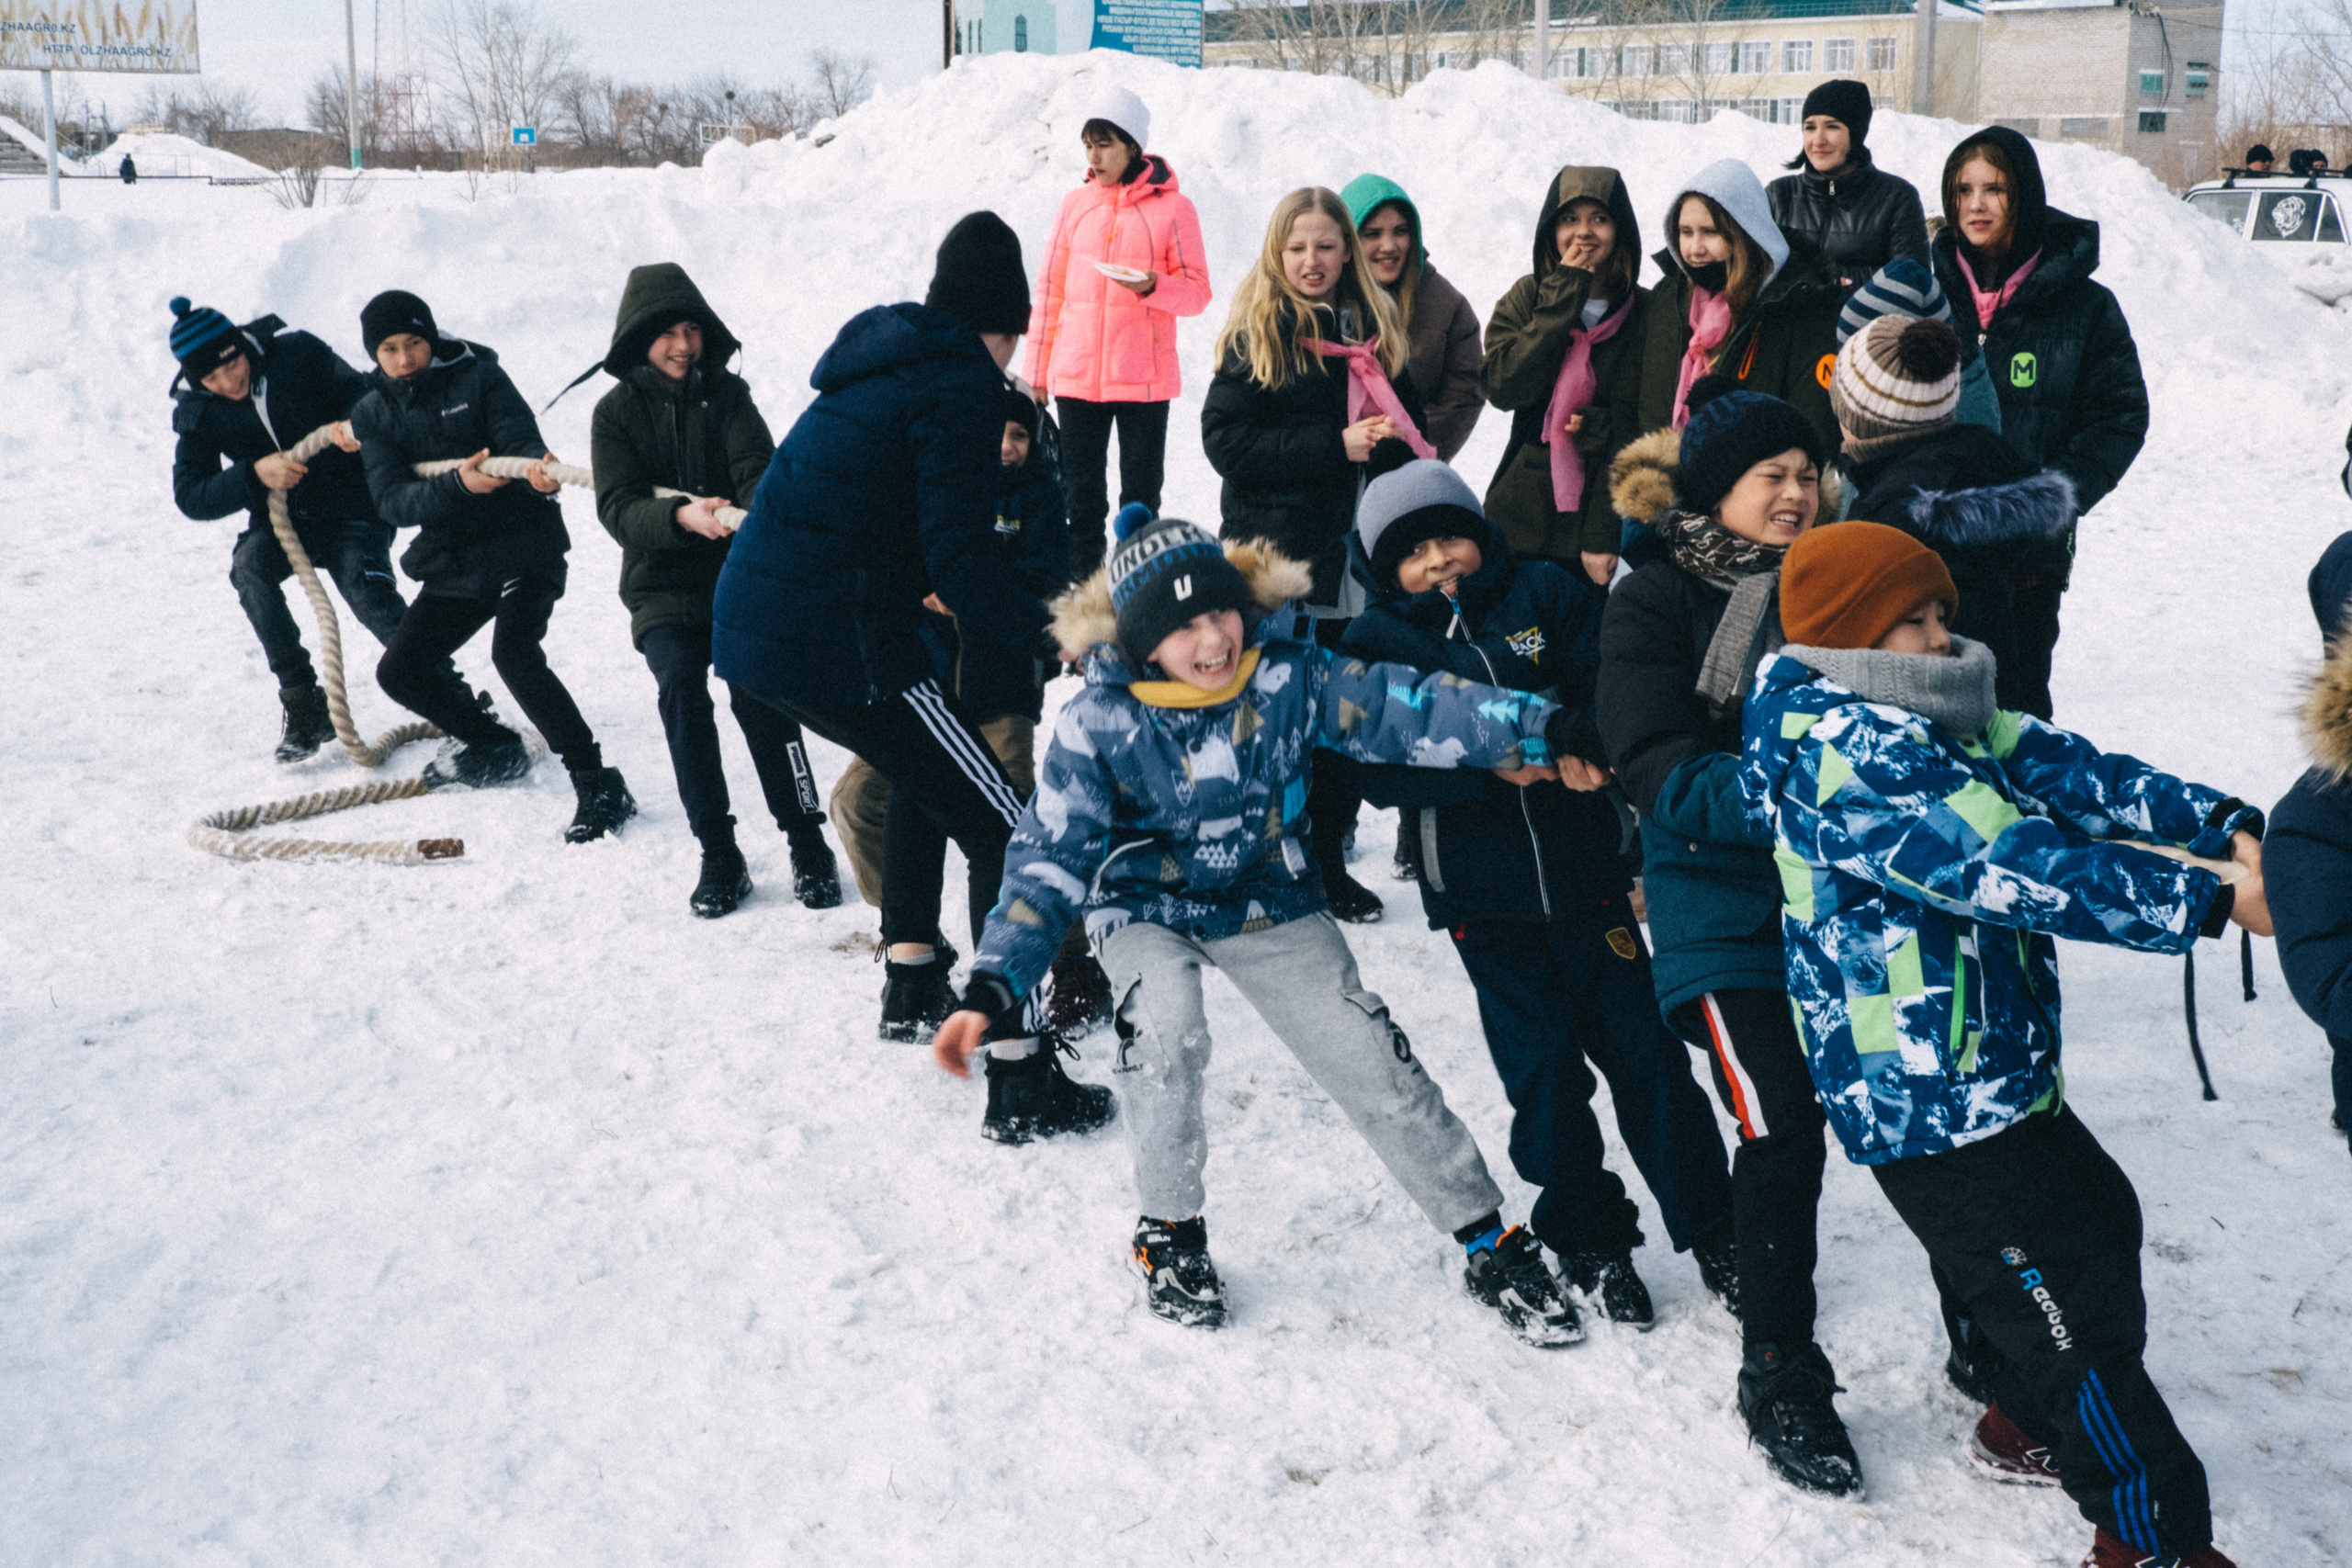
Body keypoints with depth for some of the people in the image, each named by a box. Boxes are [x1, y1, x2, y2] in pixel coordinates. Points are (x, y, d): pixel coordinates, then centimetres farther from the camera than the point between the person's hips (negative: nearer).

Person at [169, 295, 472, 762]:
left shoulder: (295, 352, -13)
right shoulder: (195, 412, -7)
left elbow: (359, 392, -3)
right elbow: (190, 498, -11)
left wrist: (356, 422, -27)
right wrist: (254, 474, -28)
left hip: (350, 507, -3)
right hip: (279, 518, 3)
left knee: (369, 594, -27)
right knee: (250, 565, -29)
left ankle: (455, 700, -11)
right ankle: (305, 707, -19)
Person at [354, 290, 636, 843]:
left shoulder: (478, 377, -6)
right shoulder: (374, 414, 4)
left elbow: (521, 441, -19)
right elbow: (393, 501, -11)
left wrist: (539, 472, -44)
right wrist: (456, 484, -30)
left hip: (524, 545, -6)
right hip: (454, 565, 6)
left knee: (514, 653, -27)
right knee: (398, 672, 4)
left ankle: (599, 788, -23)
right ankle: (493, 747, 28)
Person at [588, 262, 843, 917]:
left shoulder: (728, 395, 5)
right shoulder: (616, 412, 2)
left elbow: (759, 470, -9)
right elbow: (619, 508, -10)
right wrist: (681, 516, -30)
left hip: (741, 580, 0)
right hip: (663, 592, 0)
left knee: (759, 692, -21)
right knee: (681, 686, -25)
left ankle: (808, 845, -7)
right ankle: (720, 856, -15)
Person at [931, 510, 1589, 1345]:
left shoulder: (1288, 677, -19)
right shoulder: (1100, 723, -21)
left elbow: (1405, 708, -27)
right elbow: (1050, 861, -20)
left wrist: (1536, 731, -40)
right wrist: (991, 988, -29)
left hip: (1271, 906, 2)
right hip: (1149, 908, -2)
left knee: (1377, 1064, -2)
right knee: (1167, 1029, -32)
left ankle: (1492, 1244, 15)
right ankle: (1169, 1229, -6)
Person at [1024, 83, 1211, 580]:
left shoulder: (1172, 207, -2)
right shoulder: (1075, 205, 8)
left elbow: (1197, 292, -2)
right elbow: (1050, 291, 11)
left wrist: (1151, 286, -22)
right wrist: (1035, 372, 8)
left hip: (1143, 380, -3)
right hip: (1075, 376, 3)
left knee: (1140, 495, 5)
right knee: (1081, 493, 7)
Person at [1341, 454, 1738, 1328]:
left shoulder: (1545, 594, 4)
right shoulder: (1375, 644, 0)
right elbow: (1380, 769, -12)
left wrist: (1581, 746, -22)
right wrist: (1496, 763, -21)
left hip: (1584, 869, 1)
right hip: (1484, 895, -1)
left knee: (1643, 1044, 2)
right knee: (1544, 1060, 2)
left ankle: (1709, 1228, 17)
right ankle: (1589, 1244, 20)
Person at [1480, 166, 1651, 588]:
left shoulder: (1643, 312, 0)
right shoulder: (1527, 298, 7)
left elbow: (1640, 431, -3)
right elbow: (1504, 388, -10)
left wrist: (1605, 534, -10)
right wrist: (1563, 298, -12)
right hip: (1521, 521, 1)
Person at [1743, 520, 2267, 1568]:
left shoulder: (1937, 721, 9)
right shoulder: (1848, 754, -24)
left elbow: (2062, 770, 0)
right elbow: (2012, 866, -31)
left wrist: (2220, 823, -13)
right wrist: (2209, 899, -29)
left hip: (1997, 1077, 11)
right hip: (1931, 1107, -11)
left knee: (2099, 1217, 28)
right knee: (2083, 1308, -2)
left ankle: (2024, 1425, 46)